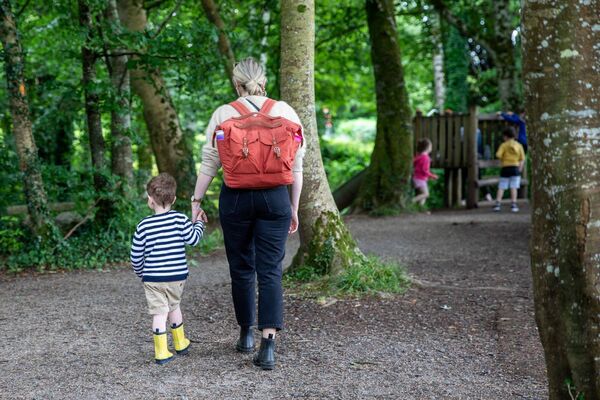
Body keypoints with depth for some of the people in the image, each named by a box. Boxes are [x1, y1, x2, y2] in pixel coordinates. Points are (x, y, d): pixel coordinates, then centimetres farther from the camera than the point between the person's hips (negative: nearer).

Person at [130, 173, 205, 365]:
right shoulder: (179, 219, -9)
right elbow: (193, 239, -4)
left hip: (152, 278, -1)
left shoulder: (144, 226, -6)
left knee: (159, 312, 2)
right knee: (174, 306, 22)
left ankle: (162, 352, -1)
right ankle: (180, 343, 34)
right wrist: (199, 223, 15)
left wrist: (140, 272, 20)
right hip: (177, 276, 2)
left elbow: (136, 255, 0)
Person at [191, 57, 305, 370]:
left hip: (236, 198, 0)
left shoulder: (223, 114, -1)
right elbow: (296, 166, 4)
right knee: (270, 271, 1)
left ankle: (246, 334, 27)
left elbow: (209, 164, -1)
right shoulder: (285, 112, 2)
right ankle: (268, 344, -8)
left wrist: (196, 200, 8)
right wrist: (294, 207, 12)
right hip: (275, 198, 0)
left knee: (241, 268, 14)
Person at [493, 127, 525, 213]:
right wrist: (520, 168, 11)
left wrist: (501, 160, 6)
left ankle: (497, 204, -5)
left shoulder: (504, 145, -2)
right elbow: (522, 159, 5)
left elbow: (498, 155, -14)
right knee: (514, 188, 1)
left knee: (501, 187, 2)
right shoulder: (519, 145, 7)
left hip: (505, 168, -1)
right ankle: (513, 205, -3)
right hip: (515, 168, 1)